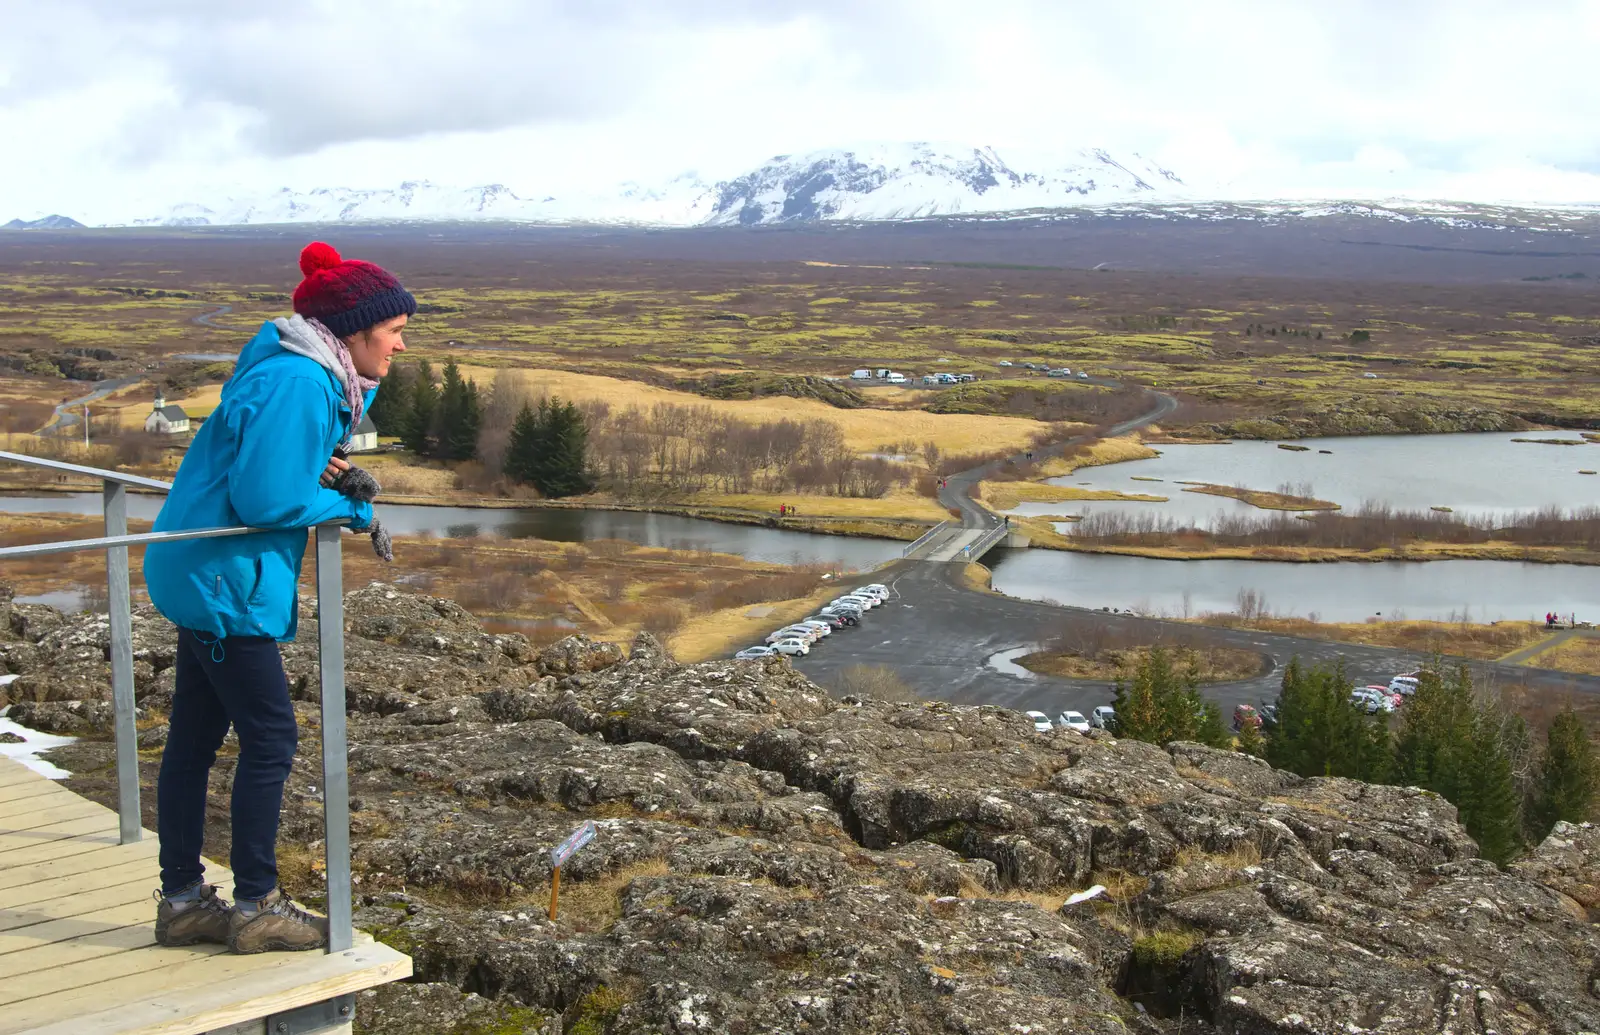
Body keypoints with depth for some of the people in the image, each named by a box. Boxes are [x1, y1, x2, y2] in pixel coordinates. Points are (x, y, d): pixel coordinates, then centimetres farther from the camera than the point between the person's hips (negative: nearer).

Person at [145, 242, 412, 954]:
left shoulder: (319, 377, 11)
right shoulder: (295, 384, -21)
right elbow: (267, 499, -24)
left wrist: (334, 473, -2)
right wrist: (351, 507, -10)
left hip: (201, 575, 11)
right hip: (226, 580, -11)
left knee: (193, 737, 14)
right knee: (270, 740, -3)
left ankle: (182, 901, 24)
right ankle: (256, 907, 8)